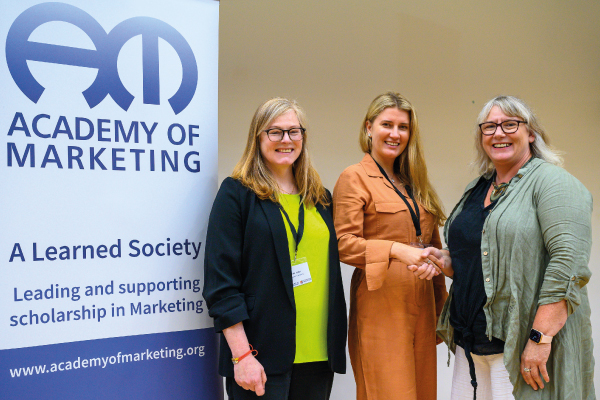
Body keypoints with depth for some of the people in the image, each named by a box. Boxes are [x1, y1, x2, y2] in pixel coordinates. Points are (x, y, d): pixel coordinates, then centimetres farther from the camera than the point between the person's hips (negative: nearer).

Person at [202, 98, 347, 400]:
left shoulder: (320, 199, 13)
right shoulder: (236, 193, -3)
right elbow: (221, 283, -9)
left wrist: (336, 343, 11)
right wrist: (241, 354, -15)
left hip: (319, 353, 5)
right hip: (262, 356, -5)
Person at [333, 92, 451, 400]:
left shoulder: (414, 182, 18)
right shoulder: (354, 178, -3)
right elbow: (344, 244, -12)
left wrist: (441, 303, 18)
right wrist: (397, 250, -24)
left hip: (421, 302, 7)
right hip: (380, 304, -6)